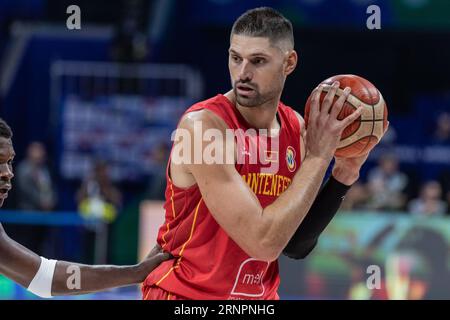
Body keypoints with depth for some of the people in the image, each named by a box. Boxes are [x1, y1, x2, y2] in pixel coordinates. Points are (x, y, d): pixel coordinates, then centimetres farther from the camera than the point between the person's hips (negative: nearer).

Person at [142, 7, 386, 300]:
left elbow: (295, 247, 5)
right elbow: (263, 242, -26)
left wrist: (343, 176, -5)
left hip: (260, 297, 6)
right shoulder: (203, 125, -20)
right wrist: (317, 156, -21)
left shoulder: (296, 129, -1)